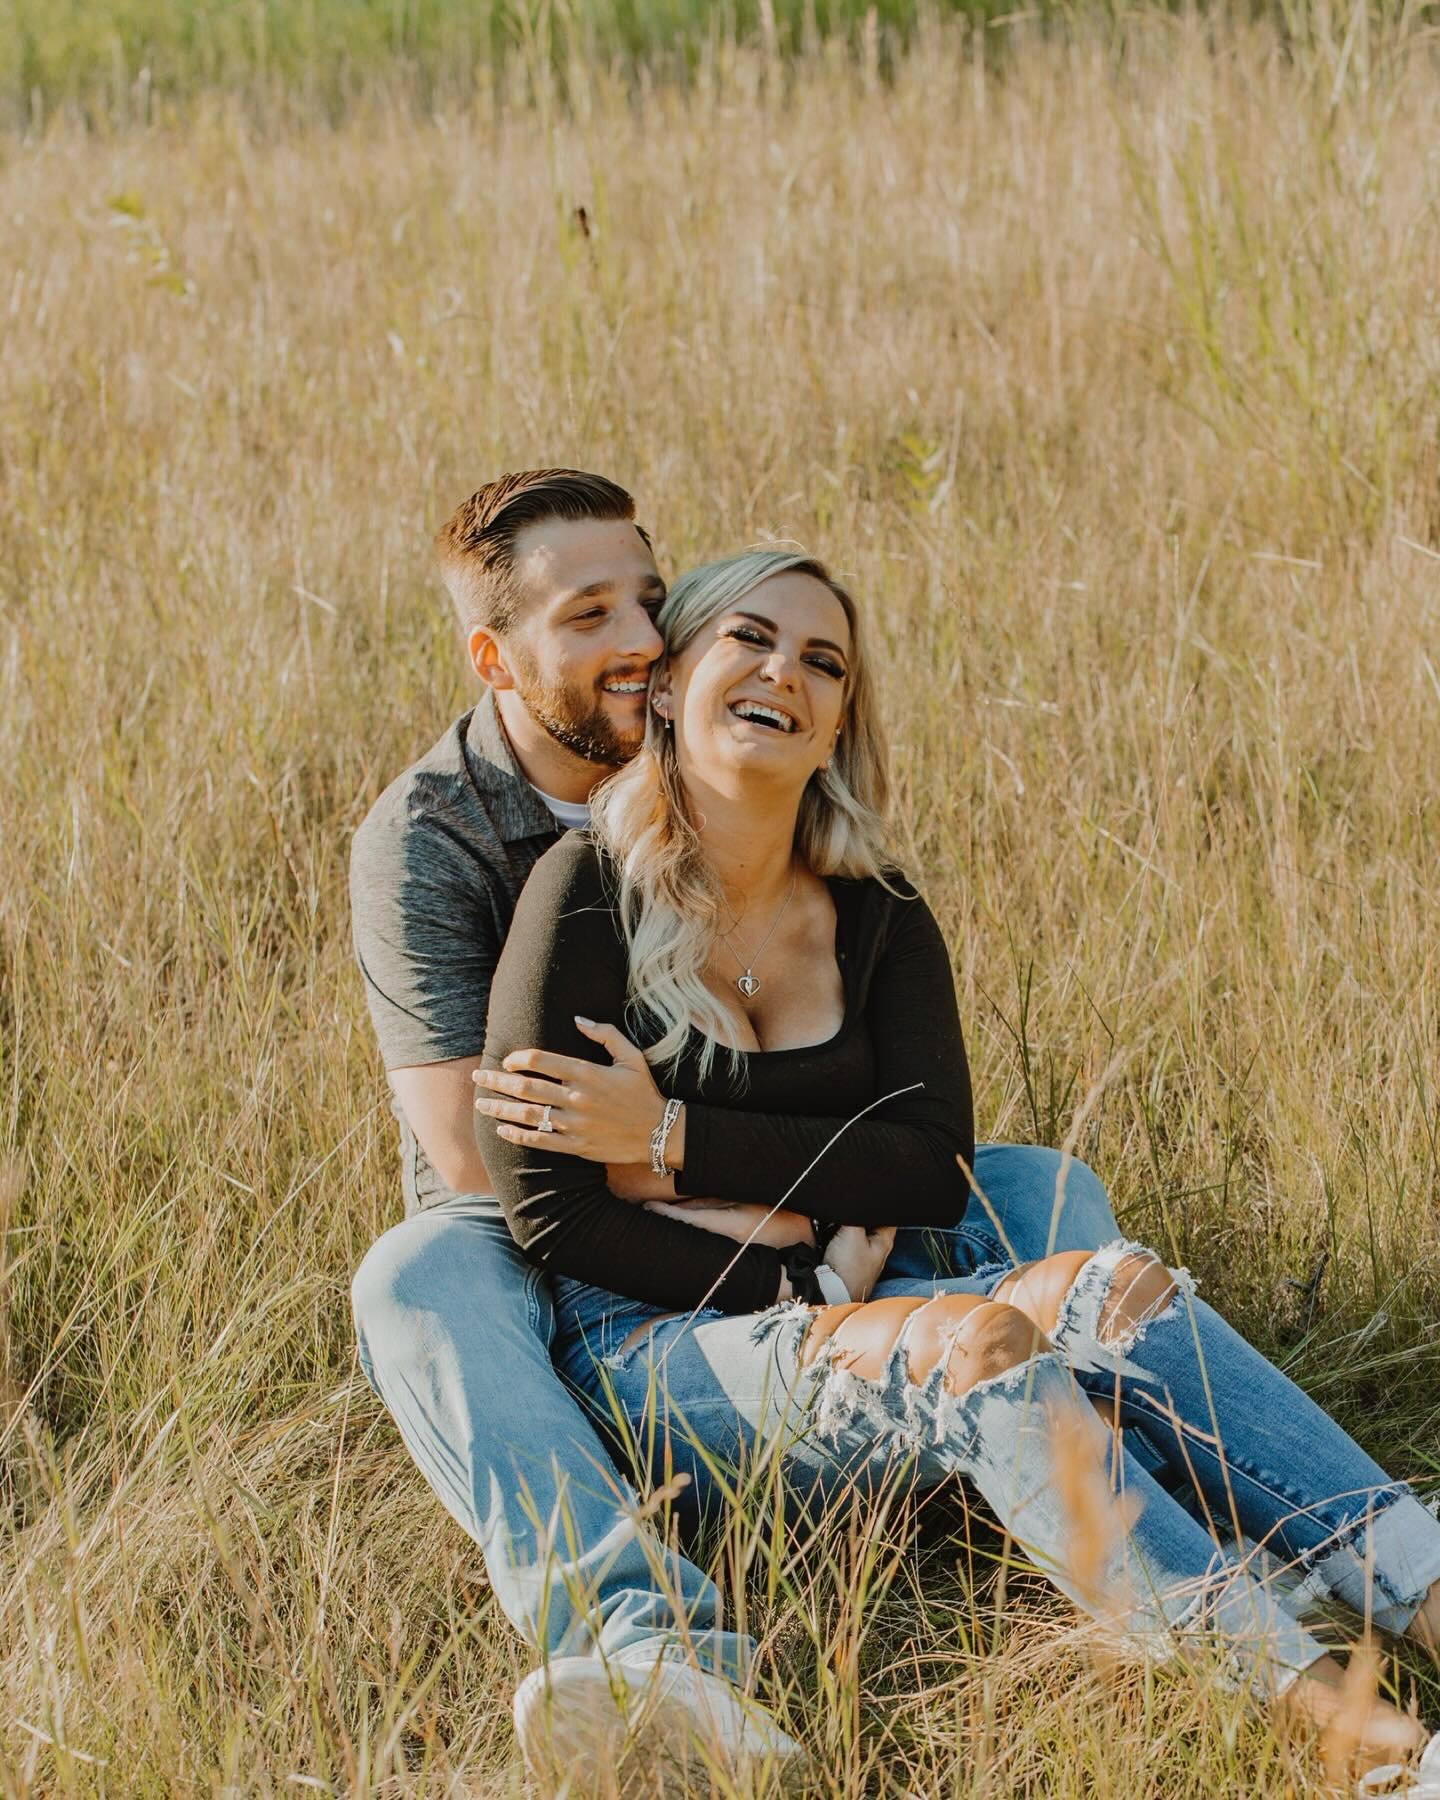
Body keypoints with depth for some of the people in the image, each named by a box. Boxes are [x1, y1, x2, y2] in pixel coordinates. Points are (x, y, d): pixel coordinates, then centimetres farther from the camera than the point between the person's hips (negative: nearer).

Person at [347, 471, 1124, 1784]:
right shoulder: (425, 839, -14)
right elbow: (470, 1145, -21)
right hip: (547, 1258, -4)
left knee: (1043, 1194, -11)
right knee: (416, 1280, -36)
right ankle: (645, 1646, -59)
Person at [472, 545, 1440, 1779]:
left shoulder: (877, 920, 9)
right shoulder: (590, 894, -5)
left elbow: (937, 1172, -1)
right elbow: (546, 1212, -10)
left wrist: (676, 1136, -10)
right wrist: (800, 1287, -12)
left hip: (836, 1303, 5)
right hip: (644, 1345, -5)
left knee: (1115, 1285, -23)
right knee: (973, 1339, -32)